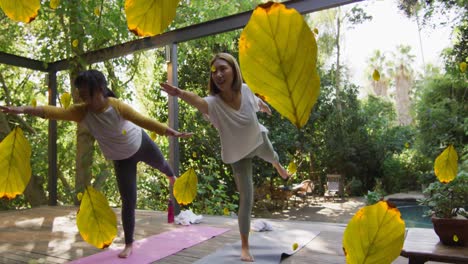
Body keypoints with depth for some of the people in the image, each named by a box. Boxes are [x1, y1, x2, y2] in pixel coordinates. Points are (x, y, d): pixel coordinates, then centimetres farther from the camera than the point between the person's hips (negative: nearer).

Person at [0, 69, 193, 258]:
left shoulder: (117, 106, -30)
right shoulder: (82, 112, -23)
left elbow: (144, 120, -32)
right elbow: (55, 112, -36)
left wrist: (172, 133, -36)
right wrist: (24, 109, -52)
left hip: (141, 143, -1)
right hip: (121, 159, 2)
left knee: (160, 163, 30)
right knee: (128, 201, 0)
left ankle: (171, 175, 70)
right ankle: (129, 244, 16)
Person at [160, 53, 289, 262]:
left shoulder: (245, 89, -27)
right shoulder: (214, 102, -36)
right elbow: (197, 100, -61)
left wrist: (265, 107, 20)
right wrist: (180, 94, -83)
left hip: (258, 139, 3)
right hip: (238, 153, -3)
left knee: (271, 156, 37)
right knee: (246, 199, -2)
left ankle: (278, 166, 78)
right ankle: (245, 246, 17)